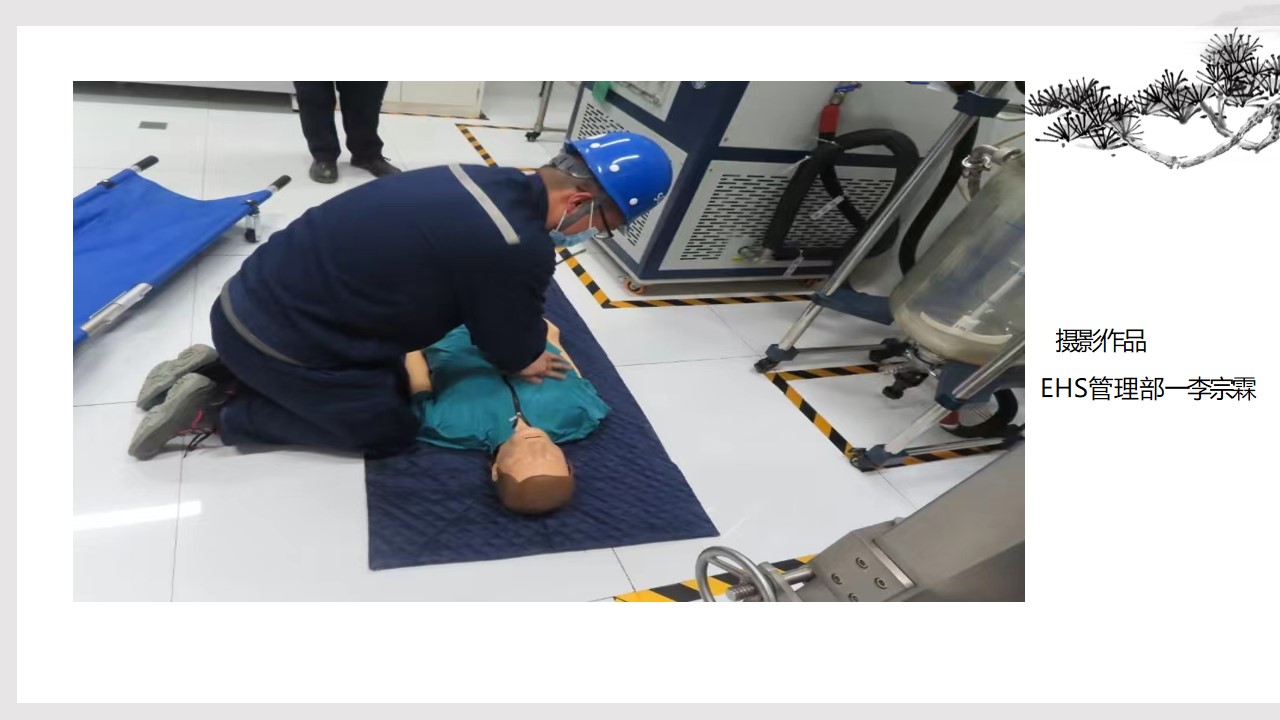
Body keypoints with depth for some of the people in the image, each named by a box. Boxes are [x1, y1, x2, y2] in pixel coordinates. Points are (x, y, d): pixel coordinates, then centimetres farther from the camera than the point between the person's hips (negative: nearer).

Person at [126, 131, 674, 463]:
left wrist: (521, 351, 17)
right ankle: (217, 414, 10)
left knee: (392, 383, 23)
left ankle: (217, 371, 20)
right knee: (390, 429, 11)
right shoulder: (519, 251, -26)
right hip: (275, 336, -8)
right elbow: (519, 355, -6)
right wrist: (533, 361, 15)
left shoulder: (488, 180, -1)